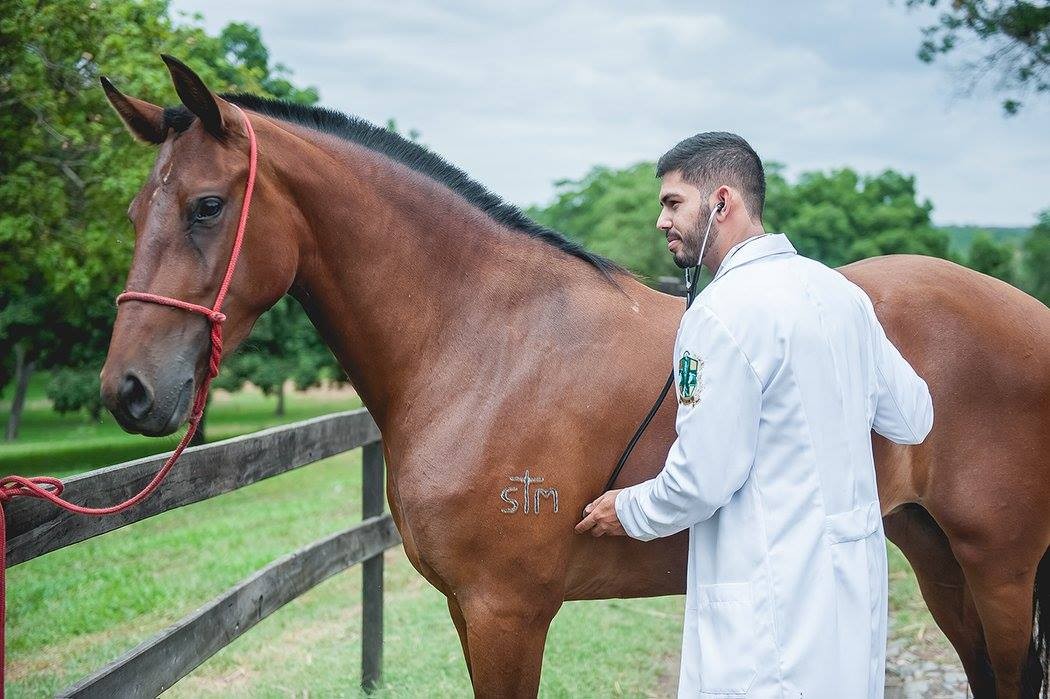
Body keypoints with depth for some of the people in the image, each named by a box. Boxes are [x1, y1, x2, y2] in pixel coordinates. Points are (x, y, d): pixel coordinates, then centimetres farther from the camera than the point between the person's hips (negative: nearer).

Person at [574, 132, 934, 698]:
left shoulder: (725, 311, -17)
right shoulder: (840, 291, 7)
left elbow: (702, 478, -17)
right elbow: (912, 421, 13)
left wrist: (629, 511, 2)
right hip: (857, 581, 9)